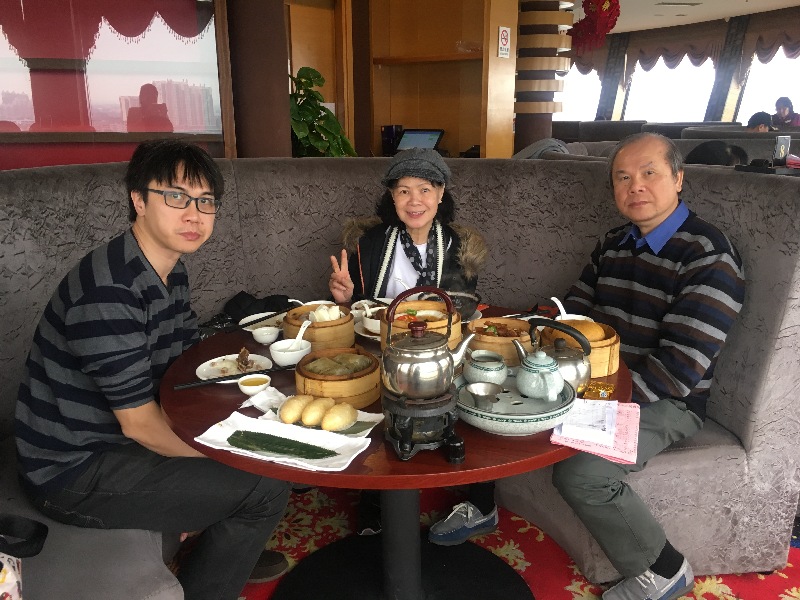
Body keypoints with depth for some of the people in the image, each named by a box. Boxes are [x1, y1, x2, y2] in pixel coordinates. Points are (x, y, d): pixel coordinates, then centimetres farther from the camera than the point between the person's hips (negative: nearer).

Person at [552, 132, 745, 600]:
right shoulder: (613, 245, 8)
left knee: (580, 472, -29)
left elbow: (679, 369, -23)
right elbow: (574, 313, 11)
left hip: (665, 403, -7)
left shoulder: (709, 257, -16)